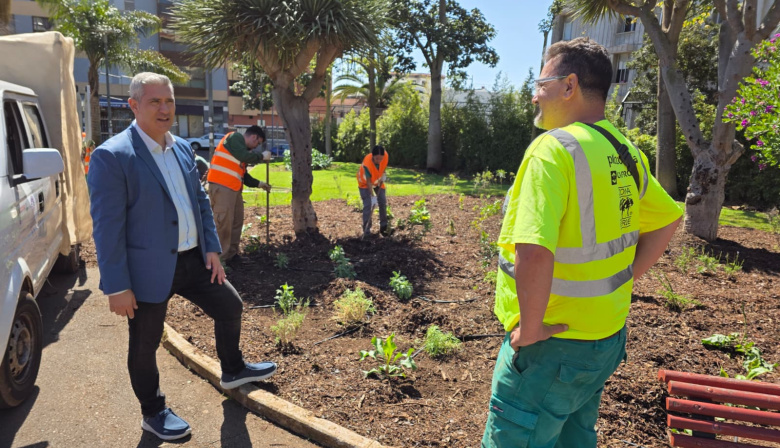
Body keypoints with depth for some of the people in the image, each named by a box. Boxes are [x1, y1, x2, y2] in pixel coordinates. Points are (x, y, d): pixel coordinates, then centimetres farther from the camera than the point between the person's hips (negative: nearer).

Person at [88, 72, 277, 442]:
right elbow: (107, 227, -18)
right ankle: (153, 414, 34)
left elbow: (200, 201, 13)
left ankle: (233, 370, 42)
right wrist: (117, 287, -17)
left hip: (194, 260, 7)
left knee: (231, 307, 16)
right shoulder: (112, 155, -17)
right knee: (145, 344, 11)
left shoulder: (182, 148, 6)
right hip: (149, 269, -7)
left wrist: (212, 248, 6)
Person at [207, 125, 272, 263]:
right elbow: (245, 156, -19)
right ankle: (221, 257, -5)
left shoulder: (242, 148, 24)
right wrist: (261, 156, -4)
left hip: (234, 188, 10)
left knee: (237, 221, 12)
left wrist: (259, 184, 21)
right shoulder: (235, 137, -3)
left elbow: (243, 175, 26)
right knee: (224, 222, -9)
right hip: (221, 186, -10)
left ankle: (231, 253, 20)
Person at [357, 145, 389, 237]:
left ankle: (383, 228, 17)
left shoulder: (385, 156, -28)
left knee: (383, 203, 2)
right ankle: (366, 231, -11)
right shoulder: (367, 164, -40)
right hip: (365, 182, -5)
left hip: (378, 181, 5)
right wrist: (372, 196, -38)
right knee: (368, 205, -14)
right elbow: (368, 181, -34)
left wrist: (383, 175, -13)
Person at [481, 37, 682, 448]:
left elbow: (533, 252, -34)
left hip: (551, 341, -8)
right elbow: (668, 219, 19)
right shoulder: (625, 152, 5)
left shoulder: (554, 148, -22)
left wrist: (529, 329, -21)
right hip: (607, 336, 9)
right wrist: (623, 280, 15)